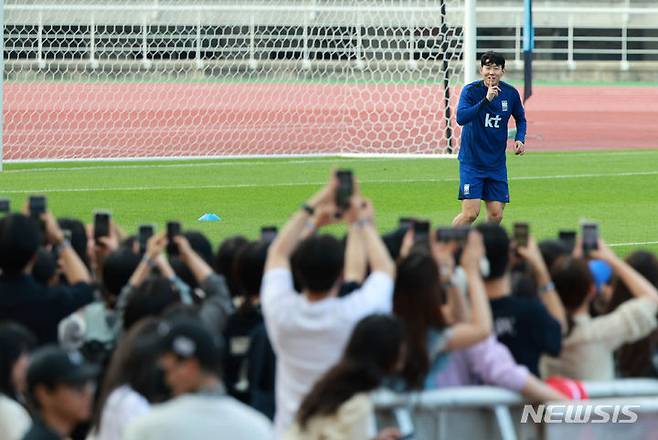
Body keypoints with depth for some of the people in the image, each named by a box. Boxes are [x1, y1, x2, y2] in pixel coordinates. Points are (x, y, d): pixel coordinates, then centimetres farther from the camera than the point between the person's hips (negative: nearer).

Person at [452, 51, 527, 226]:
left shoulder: (511, 93, 0)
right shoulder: (471, 90, -12)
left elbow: (520, 118, 19)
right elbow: (461, 118, -29)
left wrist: (520, 139, -1)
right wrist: (486, 100, -37)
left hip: (497, 163, 4)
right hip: (471, 161, -4)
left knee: (496, 215, 1)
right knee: (470, 213, -14)